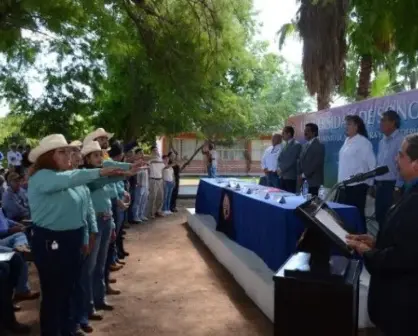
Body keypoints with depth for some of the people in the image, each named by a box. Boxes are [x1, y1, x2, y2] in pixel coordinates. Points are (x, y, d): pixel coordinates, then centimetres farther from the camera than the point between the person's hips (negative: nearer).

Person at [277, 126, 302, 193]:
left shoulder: (296, 145, -9)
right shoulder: (286, 145, 17)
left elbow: (292, 160, -15)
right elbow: (280, 158, 17)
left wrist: (281, 169, -11)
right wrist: (279, 168, 0)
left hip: (291, 177, -7)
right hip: (282, 176, 7)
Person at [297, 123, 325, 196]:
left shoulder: (319, 145, -7)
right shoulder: (305, 145, 18)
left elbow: (316, 163, -16)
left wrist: (304, 175, -13)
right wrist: (299, 176, 2)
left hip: (314, 182, -7)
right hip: (303, 182, 7)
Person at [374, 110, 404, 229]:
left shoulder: (400, 140, -13)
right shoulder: (382, 141, 14)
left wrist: (398, 188, -17)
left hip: (391, 185, -8)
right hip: (380, 185, 8)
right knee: (380, 216, 14)